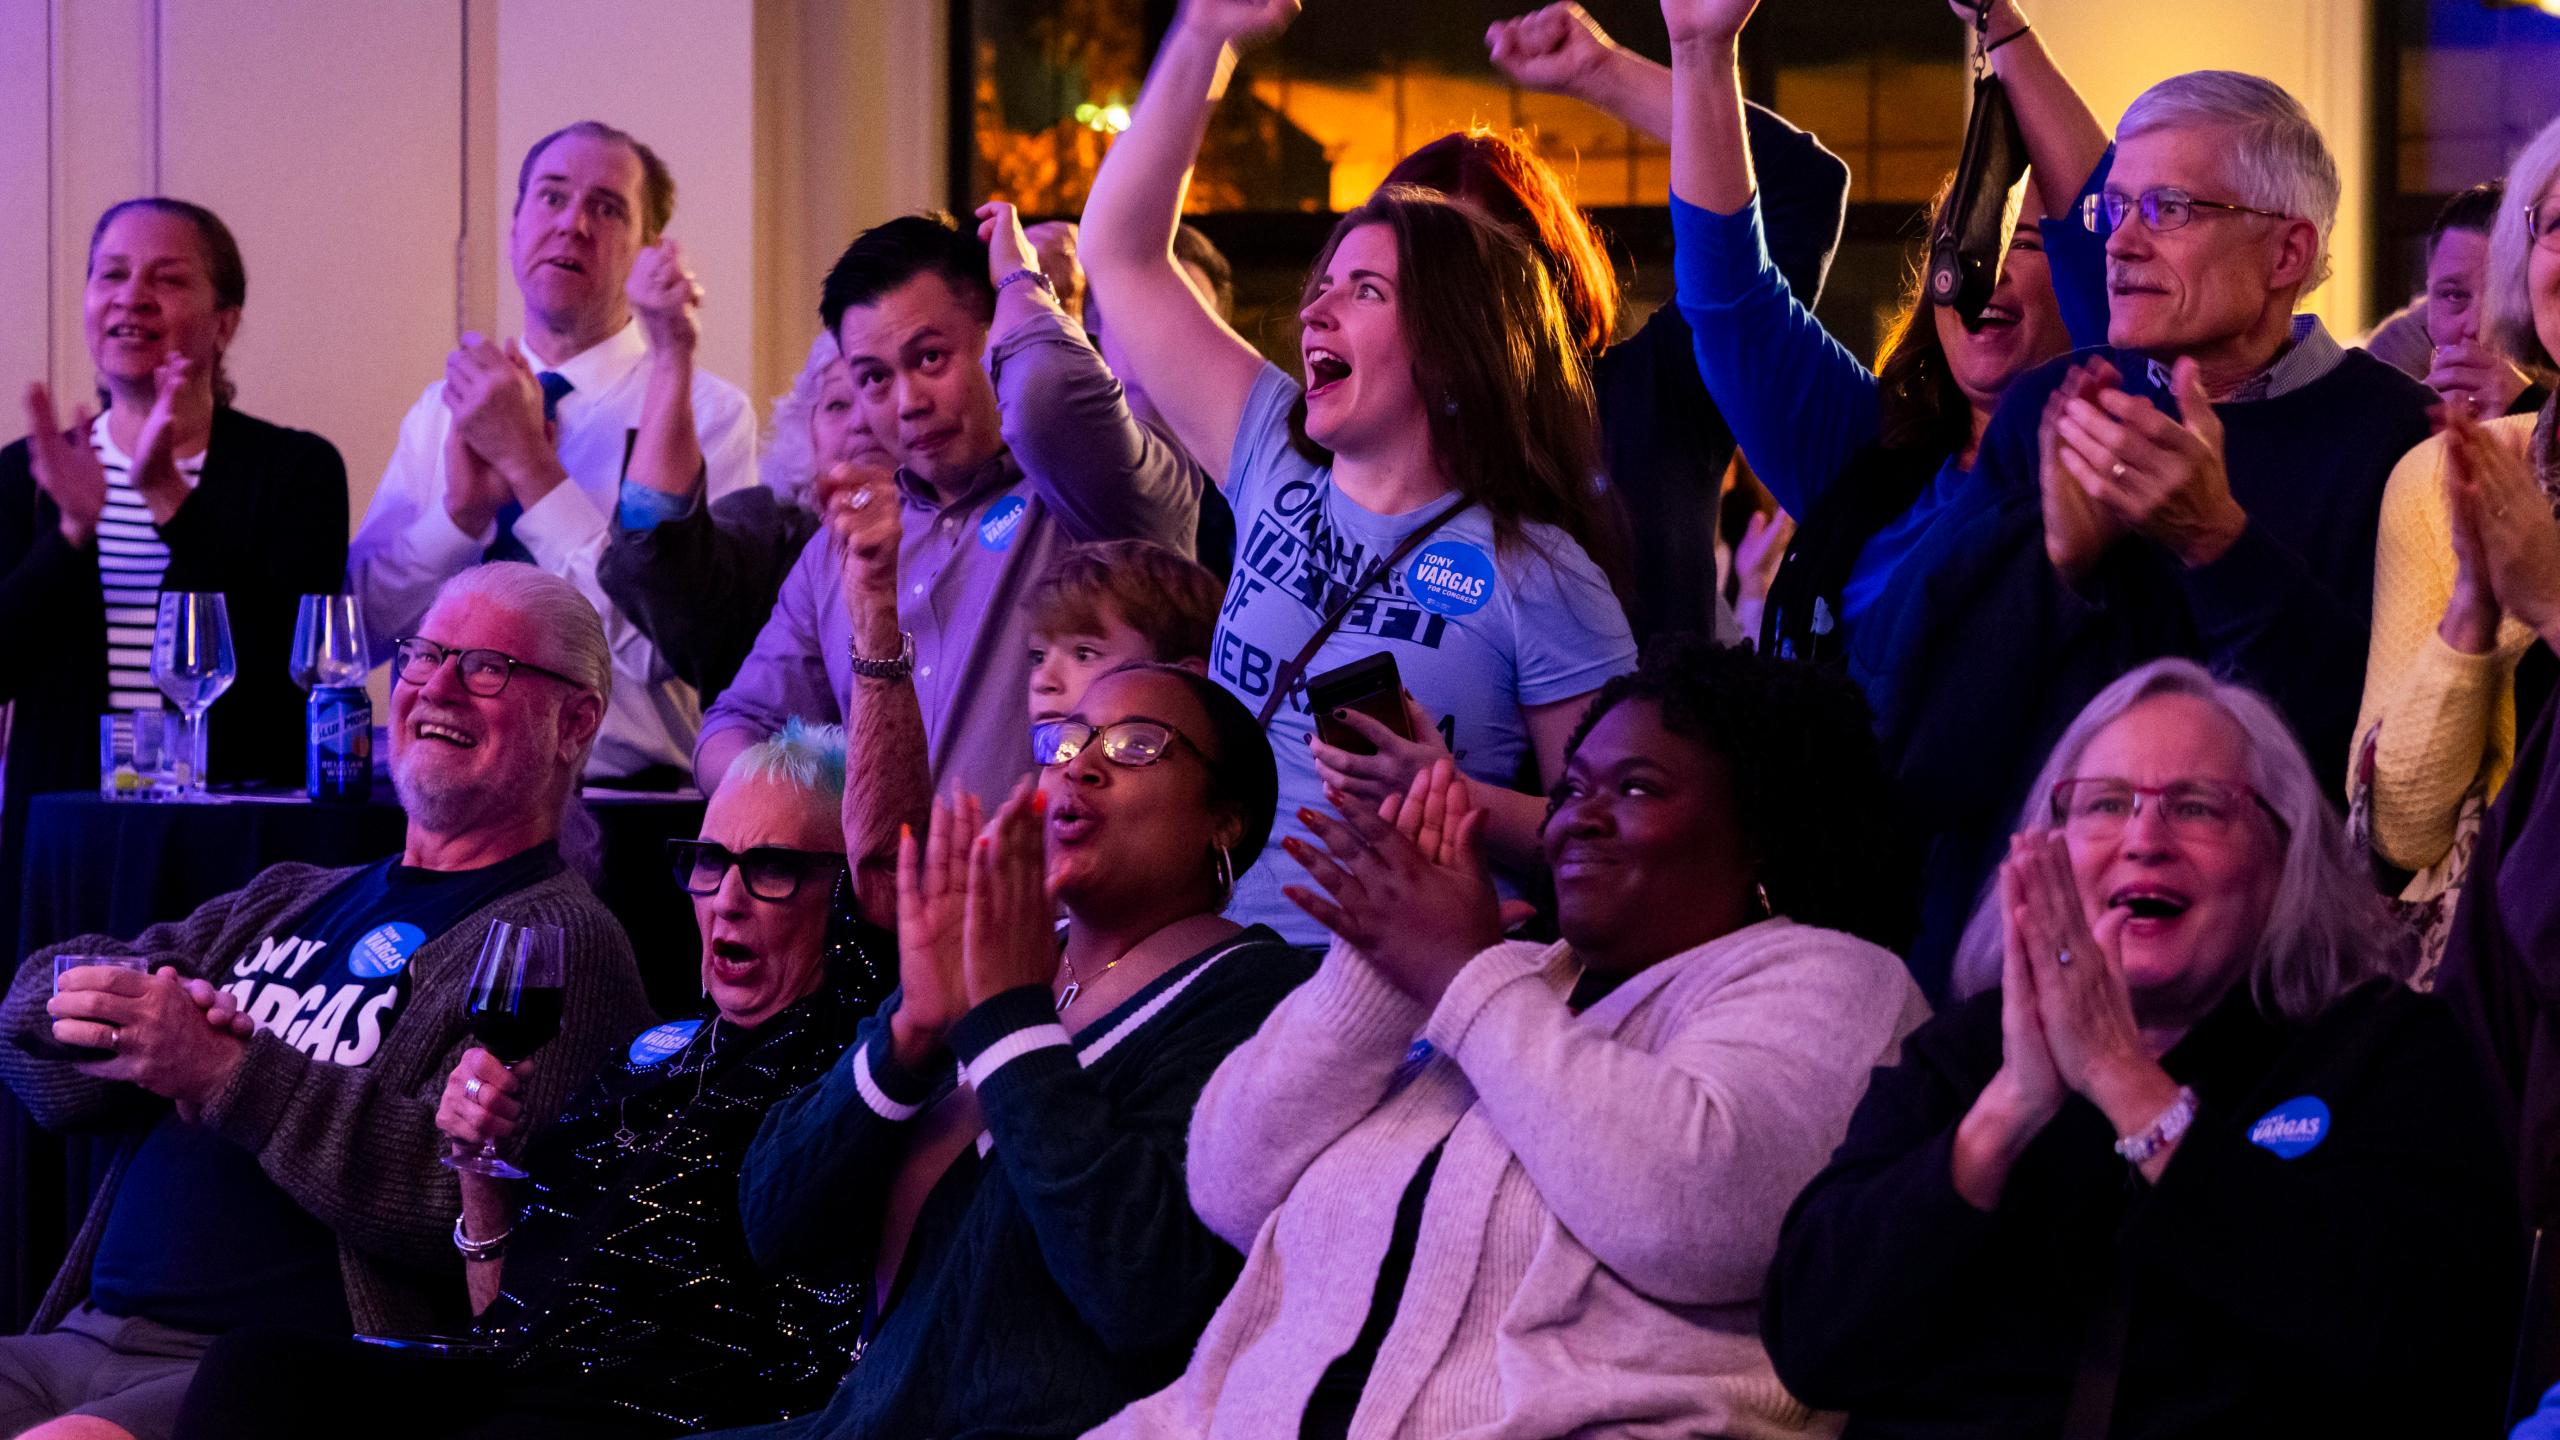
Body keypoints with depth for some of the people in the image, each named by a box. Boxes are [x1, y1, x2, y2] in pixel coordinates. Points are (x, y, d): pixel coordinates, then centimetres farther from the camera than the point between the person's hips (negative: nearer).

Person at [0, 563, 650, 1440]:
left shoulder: (563, 946, 0)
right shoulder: (289, 900, 24)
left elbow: (474, 1200, -15)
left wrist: (229, 1072, -16)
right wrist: (88, 1005, -6)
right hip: (80, 1341, 7)